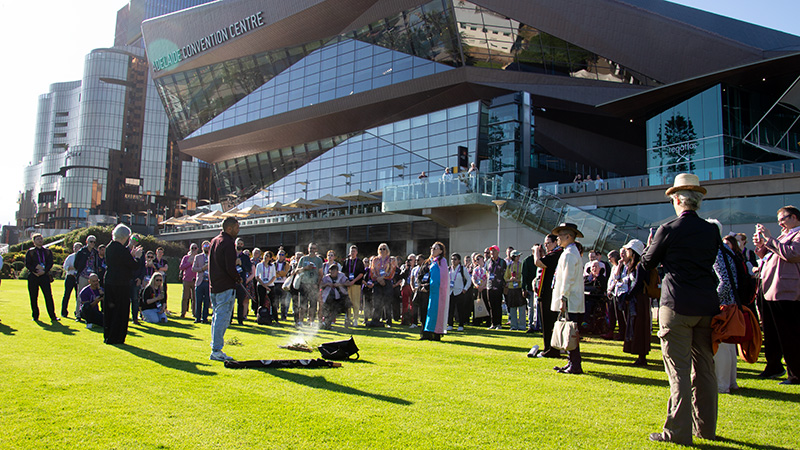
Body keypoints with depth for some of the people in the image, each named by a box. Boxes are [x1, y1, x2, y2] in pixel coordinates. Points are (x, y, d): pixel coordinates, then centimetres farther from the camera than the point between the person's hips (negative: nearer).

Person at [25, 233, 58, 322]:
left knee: (49, 296, -8)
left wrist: (44, 271, -12)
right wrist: (36, 271, -14)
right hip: (33, 276, 0)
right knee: (33, 297, 3)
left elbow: (50, 263, 4)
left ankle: (53, 316, -9)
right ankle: (35, 316, 16)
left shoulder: (48, 251, 13)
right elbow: (27, 264, 0)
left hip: (44, 276, 0)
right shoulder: (30, 252, 8)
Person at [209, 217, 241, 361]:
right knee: (222, 318, -5)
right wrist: (238, 278, -3)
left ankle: (215, 349, 19)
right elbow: (230, 268, -21)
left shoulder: (214, 240, 15)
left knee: (217, 317, 15)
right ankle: (216, 351, -3)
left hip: (214, 285, 9)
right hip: (226, 287, -9)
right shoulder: (228, 243, -14)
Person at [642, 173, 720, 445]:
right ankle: (705, 428, 25)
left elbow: (647, 264, 3)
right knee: (704, 369, 14)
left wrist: (650, 244, 22)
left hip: (677, 307, -5)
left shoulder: (669, 229, -8)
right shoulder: (712, 231, 6)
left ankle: (679, 432, 1)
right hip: (707, 306, 6)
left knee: (679, 371, -2)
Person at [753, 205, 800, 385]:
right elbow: (772, 256, 26)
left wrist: (769, 239, -17)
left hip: (785, 293, -10)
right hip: (769, 290, 10)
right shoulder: (784, 236, 22)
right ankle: (774, 367, 31)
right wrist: (761, 247, 9)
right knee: (771, 333, 18)